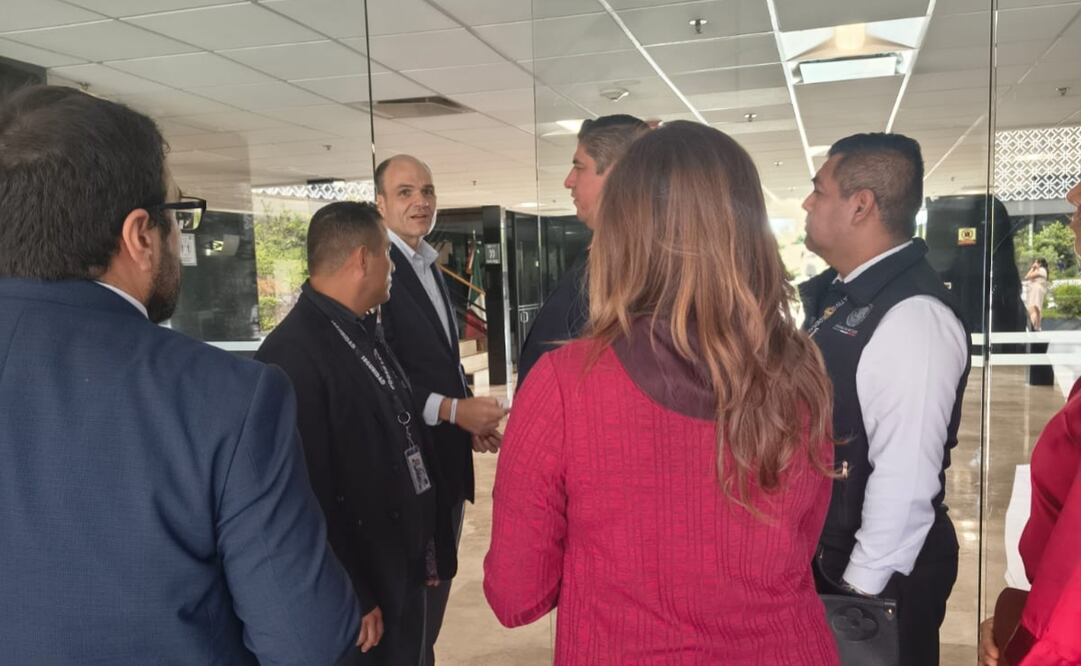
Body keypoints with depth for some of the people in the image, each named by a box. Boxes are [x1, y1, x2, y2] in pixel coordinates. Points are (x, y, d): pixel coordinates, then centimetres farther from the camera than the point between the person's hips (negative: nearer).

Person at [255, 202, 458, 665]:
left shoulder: (364, 333, 7)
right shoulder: (293, 354, -22)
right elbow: (307, 493, -23)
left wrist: (428, 546, 13)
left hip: (403, 573, 8)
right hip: (357, 592, -8)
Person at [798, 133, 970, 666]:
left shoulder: (913, 317, -25)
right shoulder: (840, 295, 5)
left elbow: (905, 476, -27)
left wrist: (862, 587, -20)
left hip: (874, 578, -8)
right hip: (821, 557, 8)